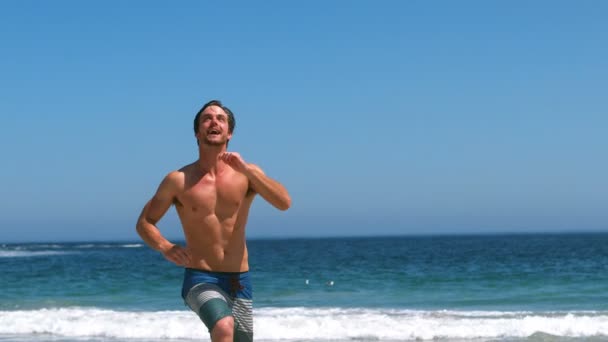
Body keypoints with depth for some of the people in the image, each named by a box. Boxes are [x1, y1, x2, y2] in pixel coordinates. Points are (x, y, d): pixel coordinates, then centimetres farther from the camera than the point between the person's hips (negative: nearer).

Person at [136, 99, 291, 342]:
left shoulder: (246, 174, 2)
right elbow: (144, 223, 7)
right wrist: (165, 248, -13)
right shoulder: (178, 180, -1)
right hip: (200, 279, -3)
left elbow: (284, 203, -13)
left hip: (239, 281, 3)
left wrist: (247, 169, -22)